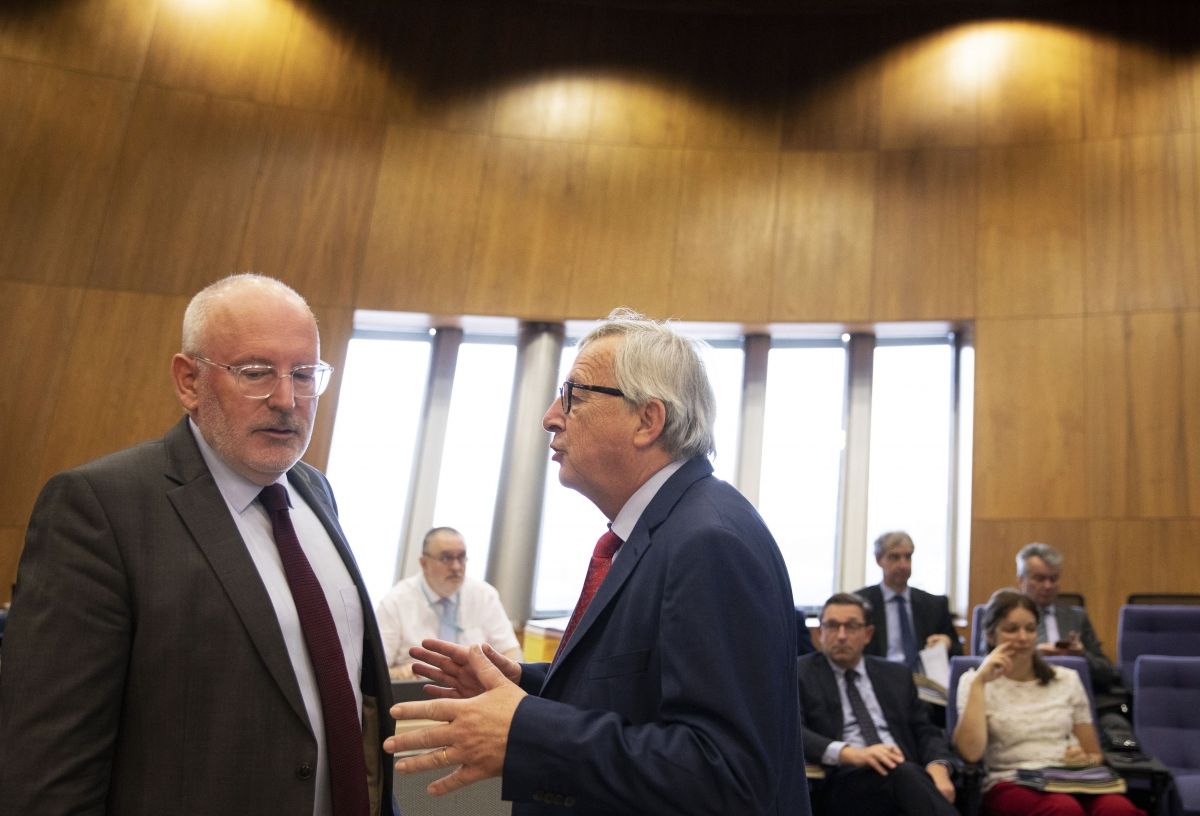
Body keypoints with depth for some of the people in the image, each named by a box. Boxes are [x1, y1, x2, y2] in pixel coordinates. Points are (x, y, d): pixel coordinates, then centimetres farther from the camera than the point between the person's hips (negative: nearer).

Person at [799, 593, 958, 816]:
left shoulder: (896, 675, 23)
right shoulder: (800, 674, 9)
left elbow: (925, 730, 18)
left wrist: (938, 767, -7)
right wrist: (850, 753, -23)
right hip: (845, 780, -4)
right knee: (902, 772, -36)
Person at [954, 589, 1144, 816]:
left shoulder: (1067, 679, 18)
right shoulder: (974, 681, 8)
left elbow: (1095, 754, 22)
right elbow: (970, 753, -9)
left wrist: (1086, 760, -3)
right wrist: (980, 682, -9)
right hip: (1011, 785, -2)